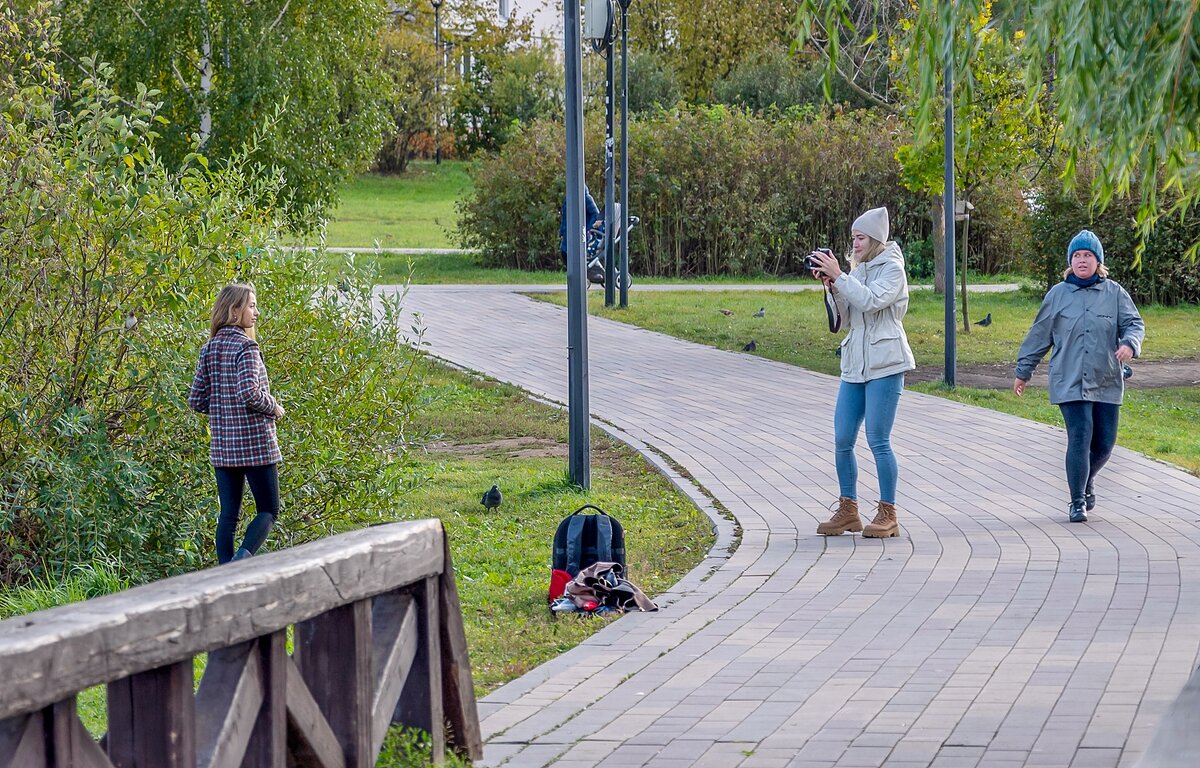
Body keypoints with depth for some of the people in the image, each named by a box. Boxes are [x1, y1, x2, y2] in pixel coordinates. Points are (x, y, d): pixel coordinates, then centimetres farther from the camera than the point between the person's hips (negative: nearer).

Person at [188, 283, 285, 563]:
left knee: (228, 514, 9)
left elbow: (196, 400, 8)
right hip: (255, 444, -6)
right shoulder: (245, 346, -12)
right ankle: (244, 555, -20)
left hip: (222, 445, 6)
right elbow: (250, 392, -23)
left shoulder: (209, 349, 8)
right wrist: (275, 408, -6)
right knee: (268, 509, 2)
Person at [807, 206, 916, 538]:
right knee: (842, 440, 5)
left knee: (878, 441, -7)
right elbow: (846, 318, 14)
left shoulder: (892, 268, -5)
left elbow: (871, 301, -21)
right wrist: (831, 286, 0)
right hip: (855, 364, 8)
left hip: (884, 364, -8)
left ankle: (888, 515, 0)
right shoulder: (858, 270, 17)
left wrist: (838, 276, -18)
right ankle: (848, 510, 15)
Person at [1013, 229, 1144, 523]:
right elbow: (1039, 335, 12)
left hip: (1107, 383, 2)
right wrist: (1023, 371, 15)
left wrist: (1129, 344, -19)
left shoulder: (1114, 293, 6)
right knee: (1080, 438, -13)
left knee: (1104, 443, 4)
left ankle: (1086, 482, 35)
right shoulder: (1057, 295, 6)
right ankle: (1077, 502, -3)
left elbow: (1134, 323, 5)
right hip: (1069, 383, -2)